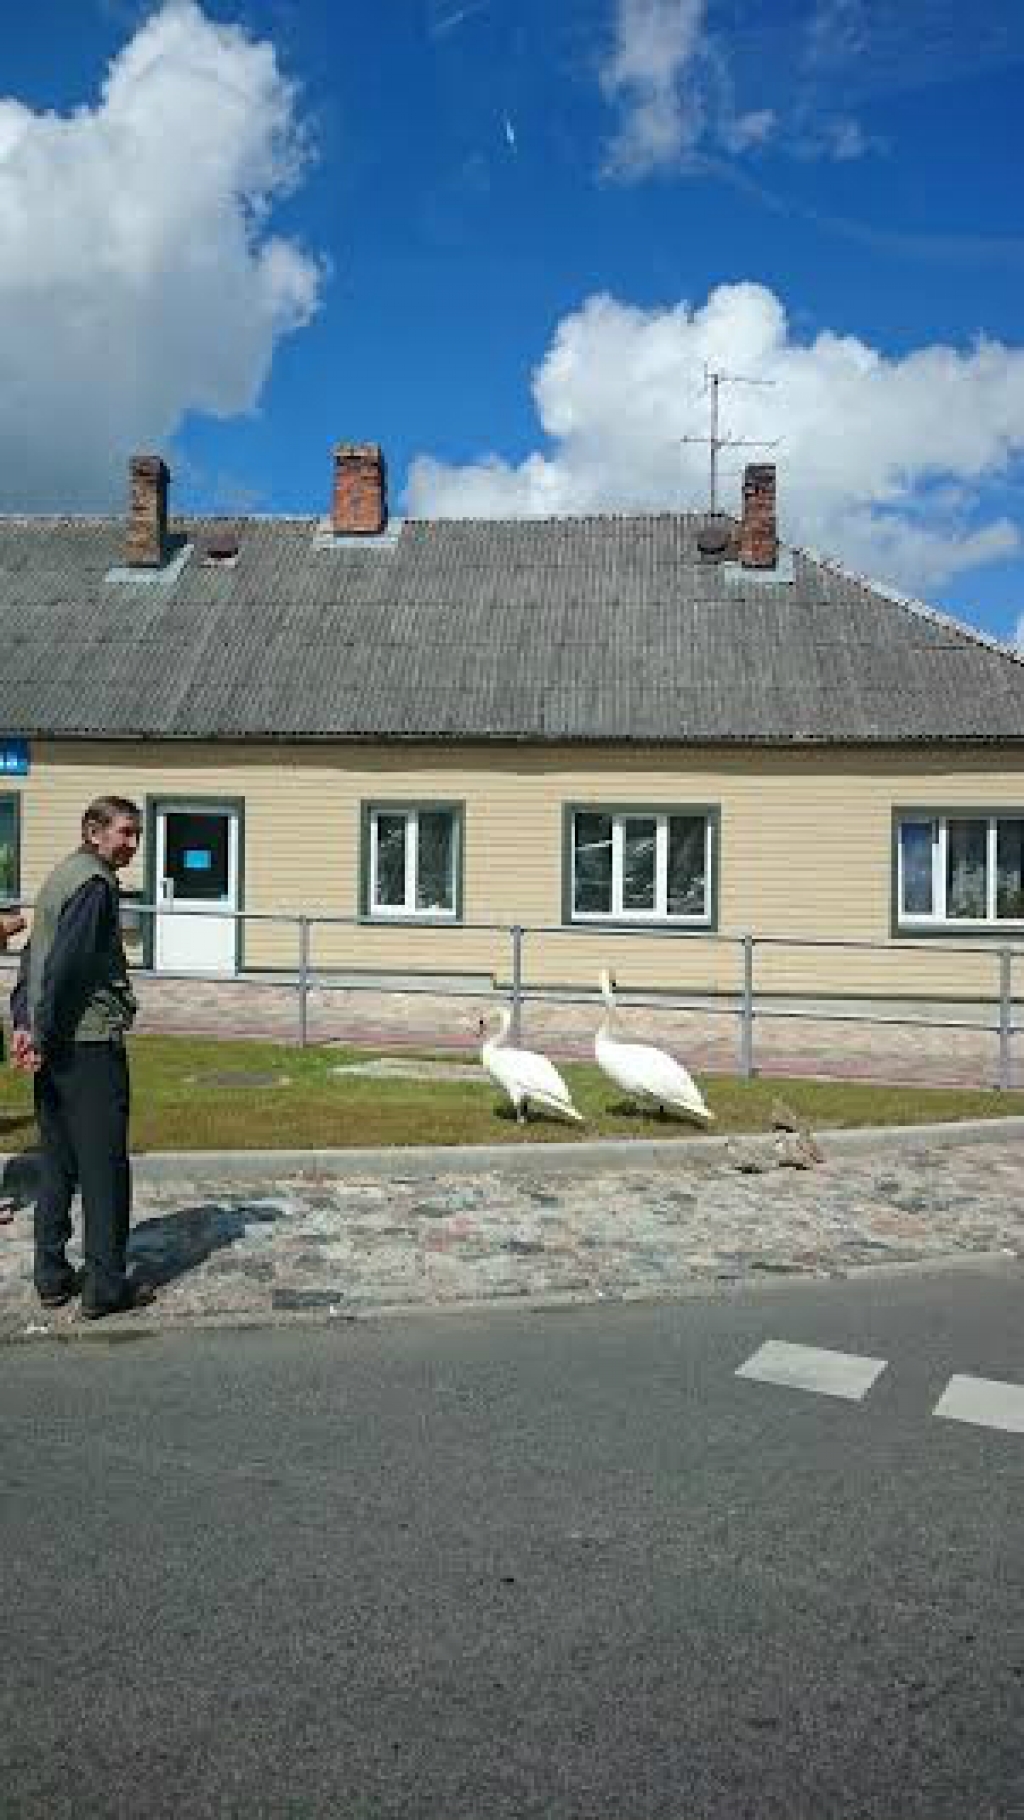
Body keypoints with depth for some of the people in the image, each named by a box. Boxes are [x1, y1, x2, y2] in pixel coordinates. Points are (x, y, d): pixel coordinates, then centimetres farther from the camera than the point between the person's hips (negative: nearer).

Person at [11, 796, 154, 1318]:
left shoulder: (61, 875, 17)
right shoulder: (95, 882, -13)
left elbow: (36, 957, 16)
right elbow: (67, 963, -20)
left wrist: (23, 1023, 10)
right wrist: (43, 1033, -16)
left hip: (53, 1045, 9)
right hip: (90, 1041, -9)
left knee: (56, 1164, 14)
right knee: (104, 1167, -1)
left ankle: (52, 1277, 21)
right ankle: (105, 1286, 5)